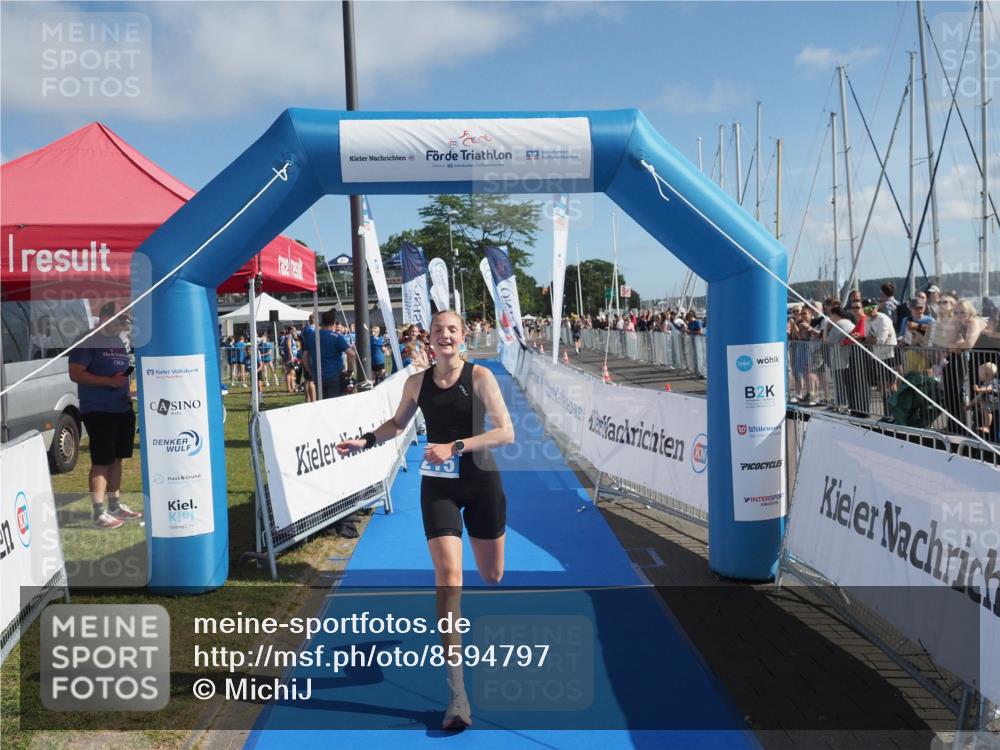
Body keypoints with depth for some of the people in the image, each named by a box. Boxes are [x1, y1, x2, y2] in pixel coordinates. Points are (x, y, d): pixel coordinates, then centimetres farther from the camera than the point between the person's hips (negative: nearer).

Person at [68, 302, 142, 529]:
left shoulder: (119, 342, 16)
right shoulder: (87, 341, -9)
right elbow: (76, 374, -16)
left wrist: (127, 392, 10)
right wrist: (109, 381, -22)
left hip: (122, 409, 8)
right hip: (98, 411, -8)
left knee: (116, 459, 13)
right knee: (101, 462, -6)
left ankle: (115, 505, 22)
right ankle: (99, 513, -2)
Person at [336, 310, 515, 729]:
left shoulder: (479, 377, -9)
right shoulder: (417, 383, 0)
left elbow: (506, 433, -16)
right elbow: (398, 424, 18)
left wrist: (455, 447, -24)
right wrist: (365, 441, 2)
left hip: (482, 483, -1)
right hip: (438, 486, 1)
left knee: (491, 576, 14)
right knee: (448, 578, -13)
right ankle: (456, 693, -7)